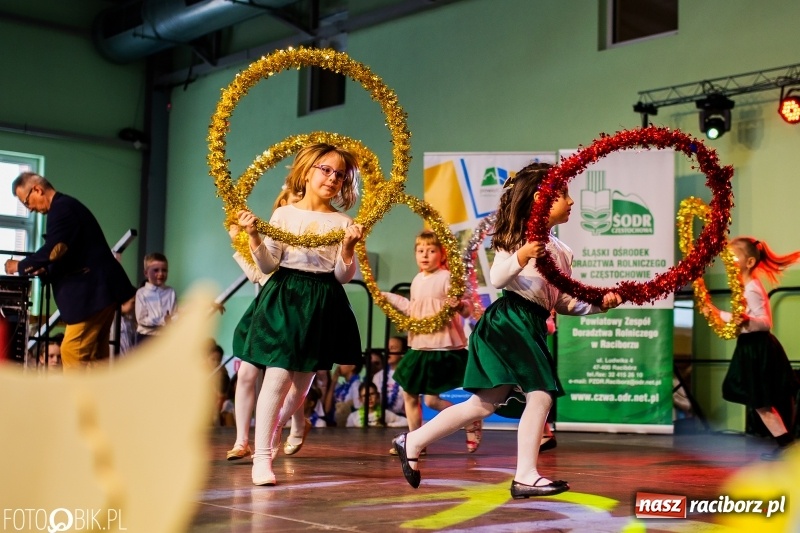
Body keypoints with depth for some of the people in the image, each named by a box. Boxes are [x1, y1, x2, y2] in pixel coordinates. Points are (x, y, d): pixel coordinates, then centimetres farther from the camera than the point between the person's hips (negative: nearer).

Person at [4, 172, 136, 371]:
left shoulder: (61, 208, -13)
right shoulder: (67, 206, 19)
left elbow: (54, 251, -22)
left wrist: (20, 266, -7)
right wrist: (46, 270, 8)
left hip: (93, 292, -10)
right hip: (99, 290, 10)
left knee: (72, 352, -8)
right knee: (95, 354, 11)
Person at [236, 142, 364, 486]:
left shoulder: (343, 223, 4)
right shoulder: (283, 215, 1)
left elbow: (343, 277, -1)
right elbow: (269, 265, -3)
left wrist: (348, 248, -17)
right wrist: (254, 236, -18)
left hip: (323, 304, 3)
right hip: (285, 299, -2)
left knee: (301, 385, 10)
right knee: (278, 376, -11)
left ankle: (270, 429, 37)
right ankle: (262, 457, -4)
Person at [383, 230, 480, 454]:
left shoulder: (447, 278, -13)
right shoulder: (417, 281, 10)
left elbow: (467, 308, -17)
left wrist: (460, 305, -39)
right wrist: (388, 297, 25)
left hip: (443, 349, -8)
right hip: (419, 347, 8)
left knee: (431, 399, -8)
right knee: (409, 394, 11)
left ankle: (472, 422, 12)